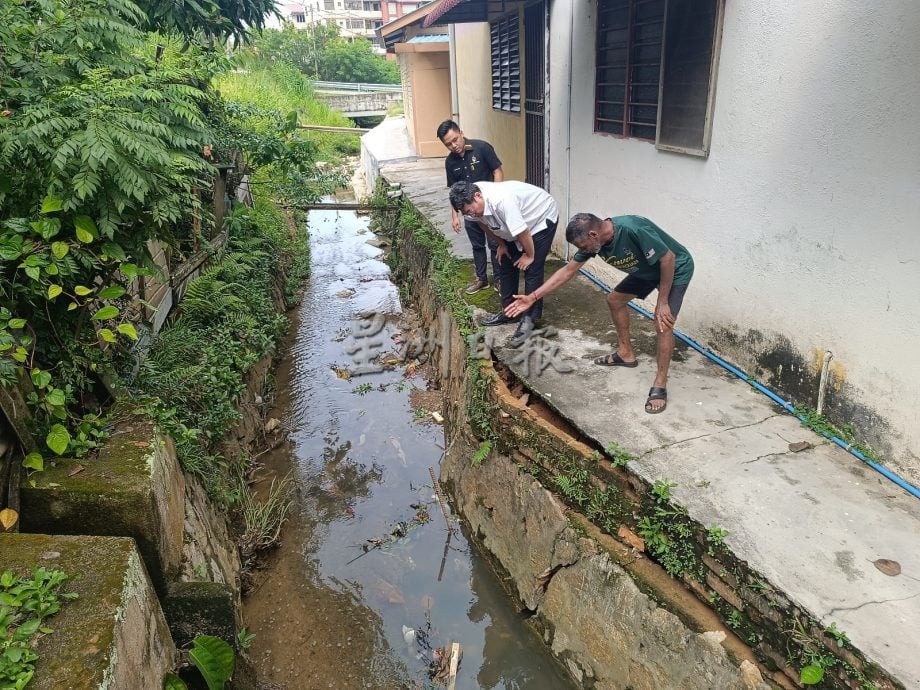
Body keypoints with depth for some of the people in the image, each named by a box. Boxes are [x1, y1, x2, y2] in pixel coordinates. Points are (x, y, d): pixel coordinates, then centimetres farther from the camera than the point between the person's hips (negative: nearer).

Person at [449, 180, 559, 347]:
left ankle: (529, 319, -6)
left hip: (542, 218, -8)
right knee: (506, 265, 9)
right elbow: (485, 224, 4)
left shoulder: (501, 201, -42)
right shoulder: (472, 202, -17)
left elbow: (523, 233, -33)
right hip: (512, 226, 8)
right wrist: (501, 244, 6)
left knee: (532, 271, -12)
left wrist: (529, 256, -19)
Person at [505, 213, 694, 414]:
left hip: (675, 268, -8)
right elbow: (567, 271, -6)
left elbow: (668, 258, -30)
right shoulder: (594, 241, -14)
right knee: (614, 300, 13)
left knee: (663, 323, -20)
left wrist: (662, 302, -24)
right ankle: (626, 354, 29)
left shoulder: (633, 229, -38)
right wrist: (532, 297, -10)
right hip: (647, 270, 8)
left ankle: (660, 386, -9)